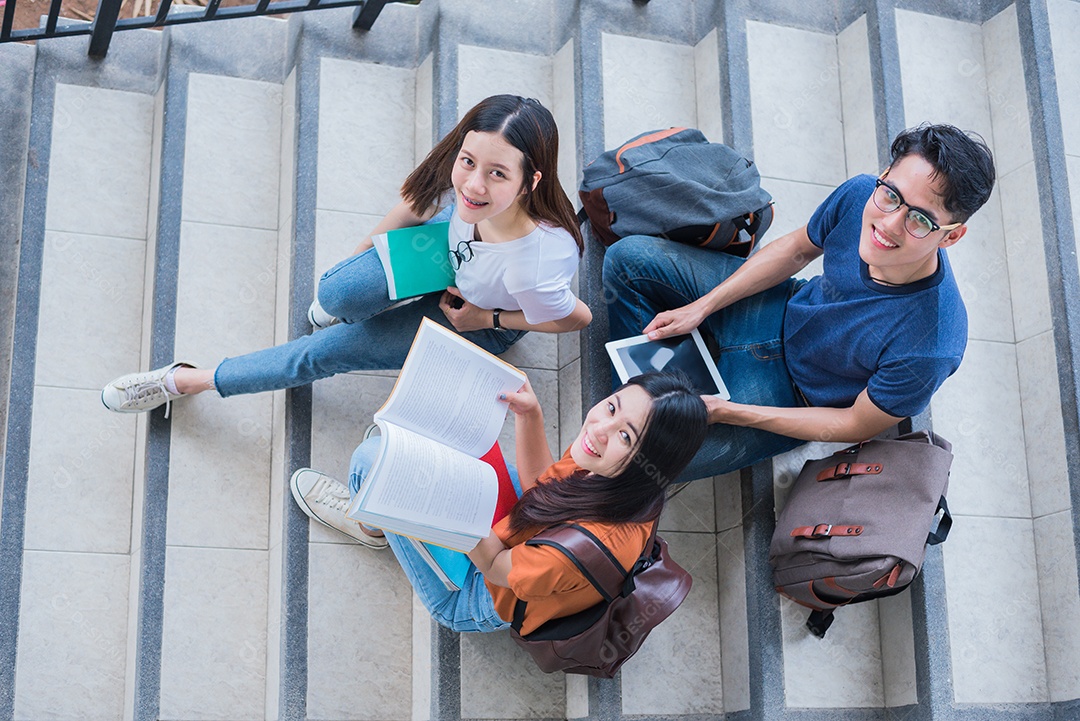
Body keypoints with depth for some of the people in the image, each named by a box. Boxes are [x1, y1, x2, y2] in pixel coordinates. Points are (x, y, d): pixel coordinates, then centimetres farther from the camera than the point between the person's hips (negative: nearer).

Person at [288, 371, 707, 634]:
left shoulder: (599, 544, -44)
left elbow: (497, 569, -27)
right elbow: (540, 484, -3)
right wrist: (529, 417, -16)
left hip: (471, 604, -7)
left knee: (377, 457, -7)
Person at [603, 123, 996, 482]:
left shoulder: (930, 345, -38)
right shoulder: (860, 195, -26)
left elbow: (857, 426, -21)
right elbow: (797, 248, -2)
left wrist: (723, 411, -22)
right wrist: (699, 308, -5)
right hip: (785, 312, 5)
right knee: (629, 258, 0)